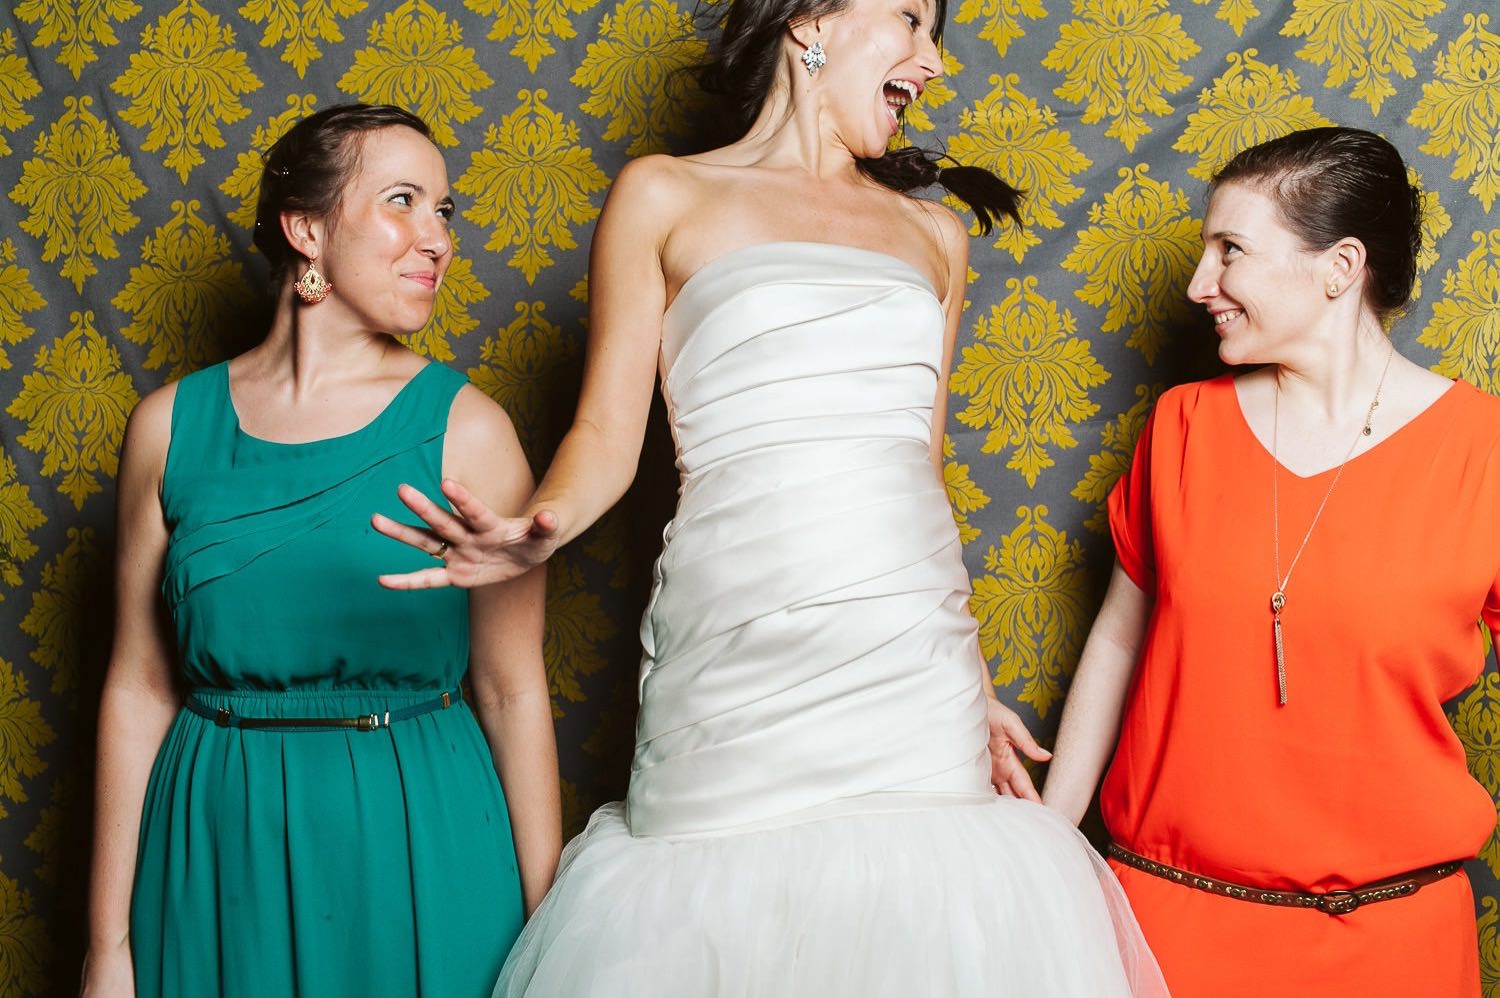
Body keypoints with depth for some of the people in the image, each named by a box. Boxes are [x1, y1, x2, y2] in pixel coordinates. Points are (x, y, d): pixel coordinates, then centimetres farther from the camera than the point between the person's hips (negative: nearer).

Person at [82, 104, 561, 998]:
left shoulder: (466, 428, -5)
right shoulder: (172, 426, 1)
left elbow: (513, 691, -5)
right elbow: (140, 688, 3)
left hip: (417, 843, -1)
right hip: (220, 845, 2)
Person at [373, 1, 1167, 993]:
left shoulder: (933, 233, 17)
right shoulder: (667, 196, 6)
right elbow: (609, 429, 2)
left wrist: (975, 685, 16)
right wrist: (541, 528, -19)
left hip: (918, 667, 4)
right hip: (739, 667, -3)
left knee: (917, 902, 1)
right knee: (728, 902, 0)